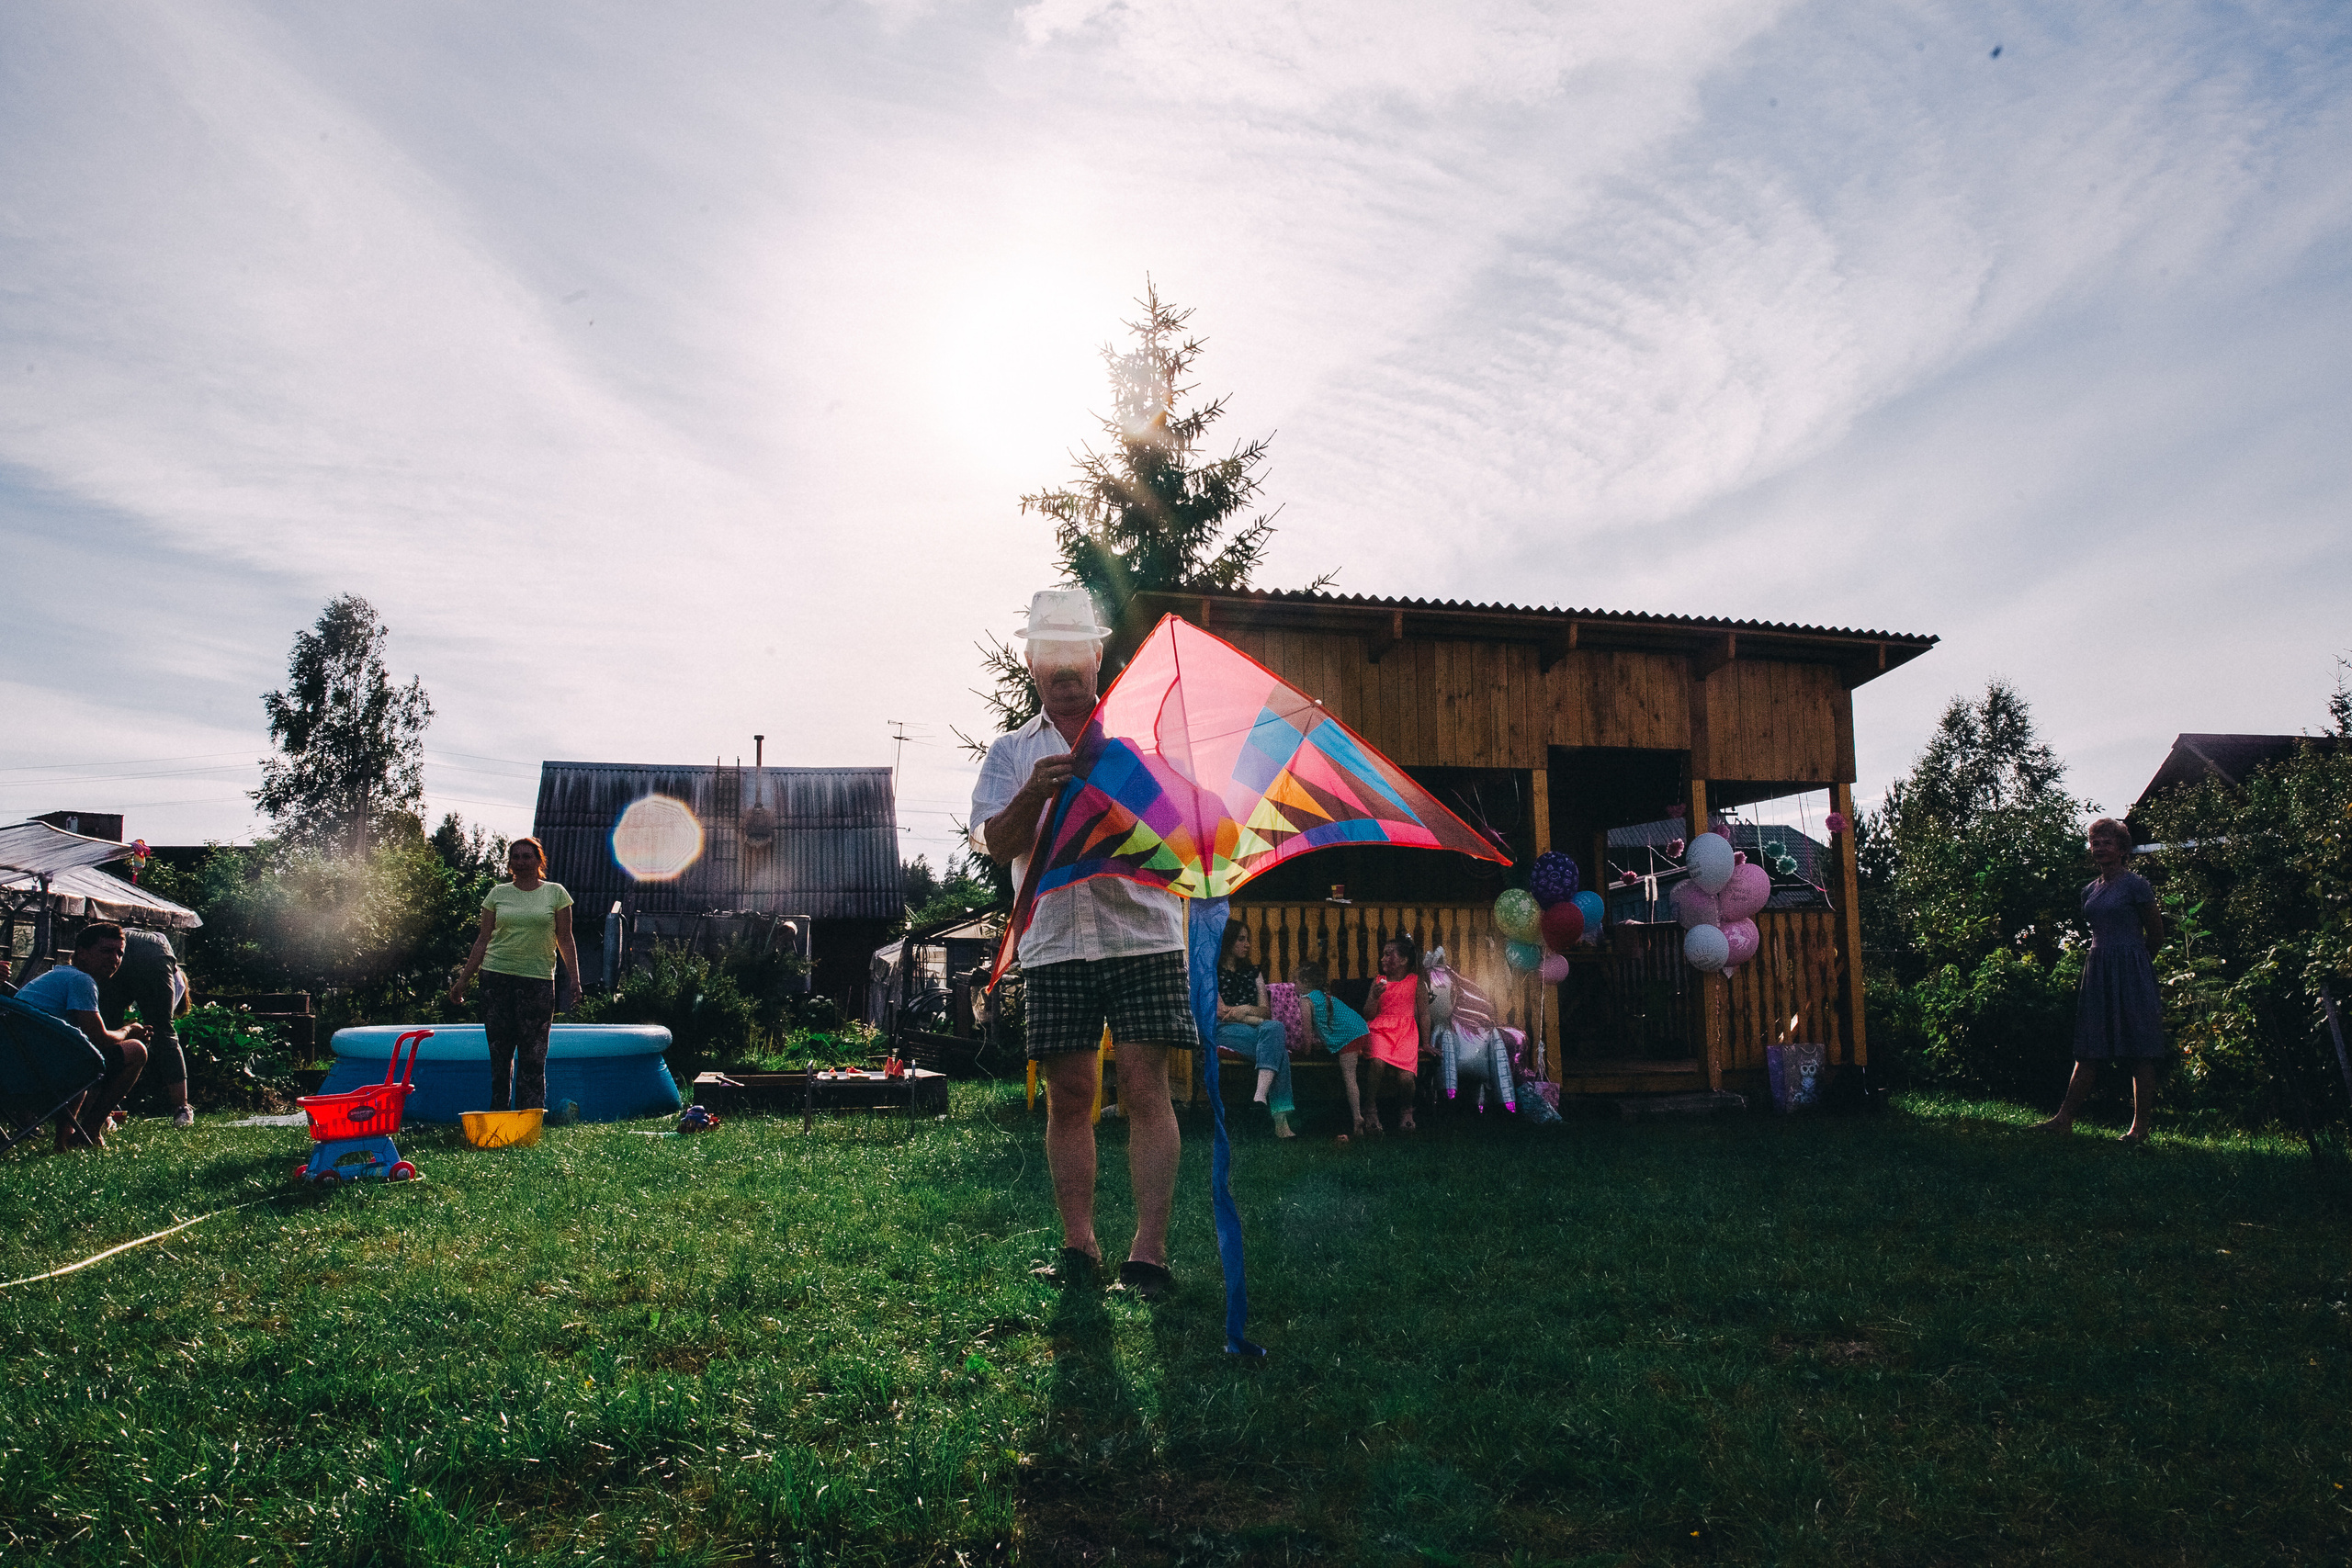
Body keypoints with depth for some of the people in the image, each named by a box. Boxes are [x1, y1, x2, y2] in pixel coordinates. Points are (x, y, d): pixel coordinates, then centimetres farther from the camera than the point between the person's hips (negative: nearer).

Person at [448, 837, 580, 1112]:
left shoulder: (555, 893, 6)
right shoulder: (498, 894, 10)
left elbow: (565, 939, 6)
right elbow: (483, 939, 12)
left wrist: (574, 977, -3)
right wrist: (463, 979, 10)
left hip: (538, 979, -2)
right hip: (497, 976, 2)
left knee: (533, 1055, -4)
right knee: (499, 1052, 4)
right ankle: (497, 1113, 12)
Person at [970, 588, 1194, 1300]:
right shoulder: (1012, 752, 16)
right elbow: (996, 843, 3)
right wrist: (1035, 794, -15)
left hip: (1140, 930, -1)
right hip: (1054, 941, 2)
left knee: (1145, 1088, -7)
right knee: (1068, 1094, 4)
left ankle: (1148, 1250, -5)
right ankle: (1078, 1243, 12)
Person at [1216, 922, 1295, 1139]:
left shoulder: (1253, 972, 26)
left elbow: (1265, 1011, 16)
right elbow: (1221, 1012, -3)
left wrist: (1246, 1009, -7)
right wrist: (1258, 1019, -6)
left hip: (1256, 1029, 5)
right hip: (1224, 1031, -5)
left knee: (1274, 1029, -35)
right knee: (1277, 1047, -33)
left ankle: (1261, 1096, -50)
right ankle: (1279, 1117, -45)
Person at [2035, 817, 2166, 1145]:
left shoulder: (2136, 884, -5)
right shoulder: (2089, 890, 14)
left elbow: (2156, 935, 1)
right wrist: (2105, 961, 16)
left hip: (2131, 972, -6)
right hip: (2097, 972, 6)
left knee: (2140, 1054, -2)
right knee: (2087, 1052, 7)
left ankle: (2140, 1126, 2)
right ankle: (2064, 1118, 6)